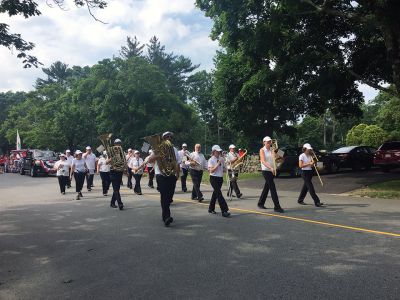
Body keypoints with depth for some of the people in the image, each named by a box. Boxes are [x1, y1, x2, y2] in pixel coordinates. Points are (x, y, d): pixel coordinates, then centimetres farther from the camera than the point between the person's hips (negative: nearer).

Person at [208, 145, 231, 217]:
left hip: (220, 178, 6)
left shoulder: (221, 159, 7)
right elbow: (211, 170, -17)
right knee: (219, 194, -11)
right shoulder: (211, 160, -9)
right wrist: (218, 164, -20)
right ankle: (224, 211, -13)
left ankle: (211, 209, 29)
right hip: (214, 178, -6)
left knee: (215, 193, 15)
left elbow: (223, 167, 20)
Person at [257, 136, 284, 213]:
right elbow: (263, 161, -19)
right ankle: (277, 207, -10)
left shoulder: (272, 150, 11)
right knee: (273, 188, -11)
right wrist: (270, 168, -31)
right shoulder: (262, 150, -6)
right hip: (266, 171, -6)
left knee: (267, 187, 14)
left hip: (272, 171, 6)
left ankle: (261, 203, 28)